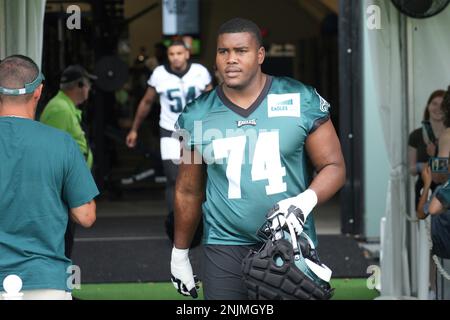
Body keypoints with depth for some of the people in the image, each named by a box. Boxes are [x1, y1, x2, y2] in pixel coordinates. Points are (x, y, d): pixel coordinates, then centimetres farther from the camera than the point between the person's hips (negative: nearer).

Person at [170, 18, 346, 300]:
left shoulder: (301, 101, -3)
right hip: (227, 248, 1)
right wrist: (180, 253, 18)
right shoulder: (198, 116, 3)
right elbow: (189, 191, 13)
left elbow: (333, 166, 1)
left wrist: (305, 201, -19)